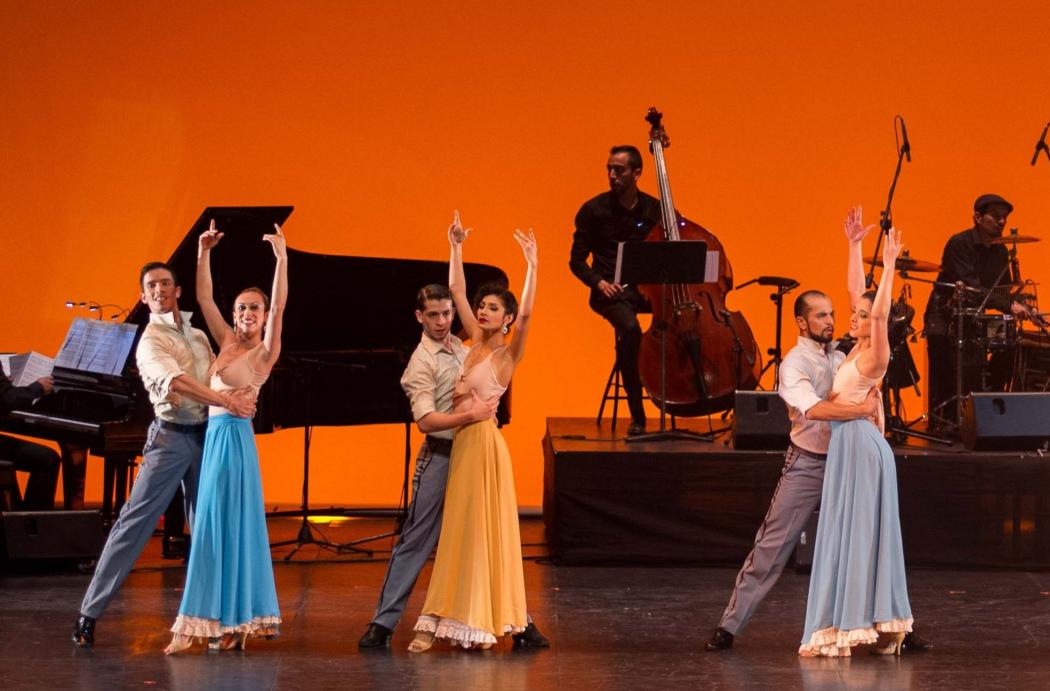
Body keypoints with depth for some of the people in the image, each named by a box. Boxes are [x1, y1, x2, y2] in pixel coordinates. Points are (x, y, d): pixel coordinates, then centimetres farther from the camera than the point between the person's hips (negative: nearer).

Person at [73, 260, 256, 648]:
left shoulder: (197, 335, 16)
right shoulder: (151, 341, -8)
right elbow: (176, 383, -24)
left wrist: (239, 397, -7)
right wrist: (228, 402, -29)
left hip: (205, 436, 7)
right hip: (171, 437, -7)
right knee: (134, 523, -9)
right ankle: (90, 613, -8)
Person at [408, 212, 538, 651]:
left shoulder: (508, 352, -6)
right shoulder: (477, 341, 11)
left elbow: (526, 313, -22)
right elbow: (456, 291, 13)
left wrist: (532, 265, -26)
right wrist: (456, 248, 7)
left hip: (483, 441, -7)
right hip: (461, 440, 7)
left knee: (479, 528, -5)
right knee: (459, 530, 8)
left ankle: (479, 623, -1)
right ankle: (440, 622, 10)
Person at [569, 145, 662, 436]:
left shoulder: (656, 210, 10)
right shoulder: (593, 210, 3)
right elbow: (577, 260, 5)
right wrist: (599, 282, -14)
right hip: (612, 290, -3)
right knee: (630, 329, -37)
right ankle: (637, 414, -28)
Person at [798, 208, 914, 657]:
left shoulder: (876, 355, -12)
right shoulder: (859, 349, 9)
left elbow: (881, 311, -29)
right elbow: (856, 289, 15)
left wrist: (889, 265, -30)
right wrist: (854, 246, 14)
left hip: (861, 445, -9)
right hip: (847, 444, 9)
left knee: (855, 533, -8)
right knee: (851, 534, 9)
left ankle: (846, 628, -7)